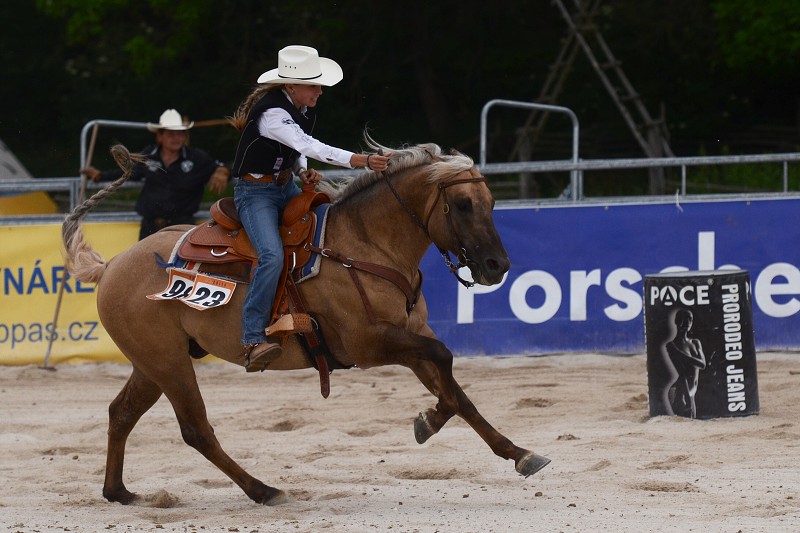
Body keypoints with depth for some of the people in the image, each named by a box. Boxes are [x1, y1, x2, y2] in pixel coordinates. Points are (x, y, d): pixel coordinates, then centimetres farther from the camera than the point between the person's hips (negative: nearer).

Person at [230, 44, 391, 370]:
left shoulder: (304, 109, 2)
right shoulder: (271, 114, -27)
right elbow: (311, 148, -38)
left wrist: (303, 172, -4)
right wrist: (362, 161, -45)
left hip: (287, 187, 9)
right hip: (255, 192, -9)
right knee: (272, 256, -29)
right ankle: (252, 342, -30)